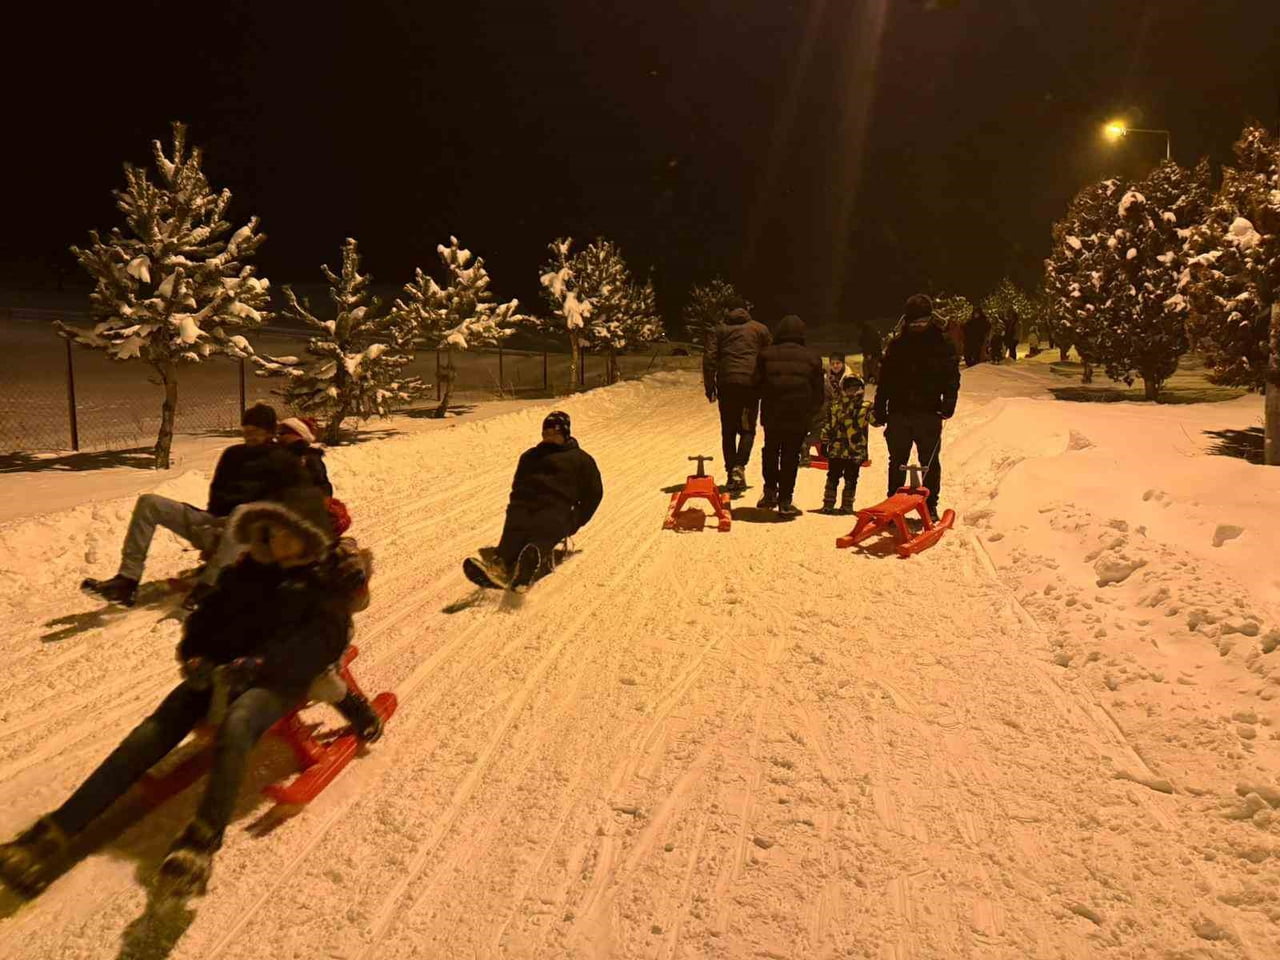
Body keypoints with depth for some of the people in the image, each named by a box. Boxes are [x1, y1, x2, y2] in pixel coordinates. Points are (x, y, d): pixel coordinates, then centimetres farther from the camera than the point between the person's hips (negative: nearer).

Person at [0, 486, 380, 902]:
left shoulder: (331, 581, -1)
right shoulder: (251, 569, 17)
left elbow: (320, 642, -14)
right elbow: (211, 614, 16)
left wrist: (256, 665, -25)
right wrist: (194, 654, -4)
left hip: (278, 680, -5)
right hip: (221, 669, 5)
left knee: (235, 726, -36)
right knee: (155, 731, -16)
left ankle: (202, 841, -46)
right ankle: (58, 832, -20)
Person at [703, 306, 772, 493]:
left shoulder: (719, 330, 14)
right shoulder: (760, 329, 15)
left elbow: (709, 358, 3)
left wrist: (710, 388, 4)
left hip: (727, 384, 1)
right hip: (751, 383, 0)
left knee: (728, 431, 10)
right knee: (747, 429, 8)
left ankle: (731, 475, 10)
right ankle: (739, 466, -14)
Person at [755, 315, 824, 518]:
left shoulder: (766, 355, 0)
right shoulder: (812, 358, 0)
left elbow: (758, 385, 4)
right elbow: (818, 393, 4)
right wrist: (811, 414, 16)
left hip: (772, 416, 1)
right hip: (799, 418, -1)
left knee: (771, 454, 21)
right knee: (791, 458, 6)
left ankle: (770, 492, 22)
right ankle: (785, 501, 7)